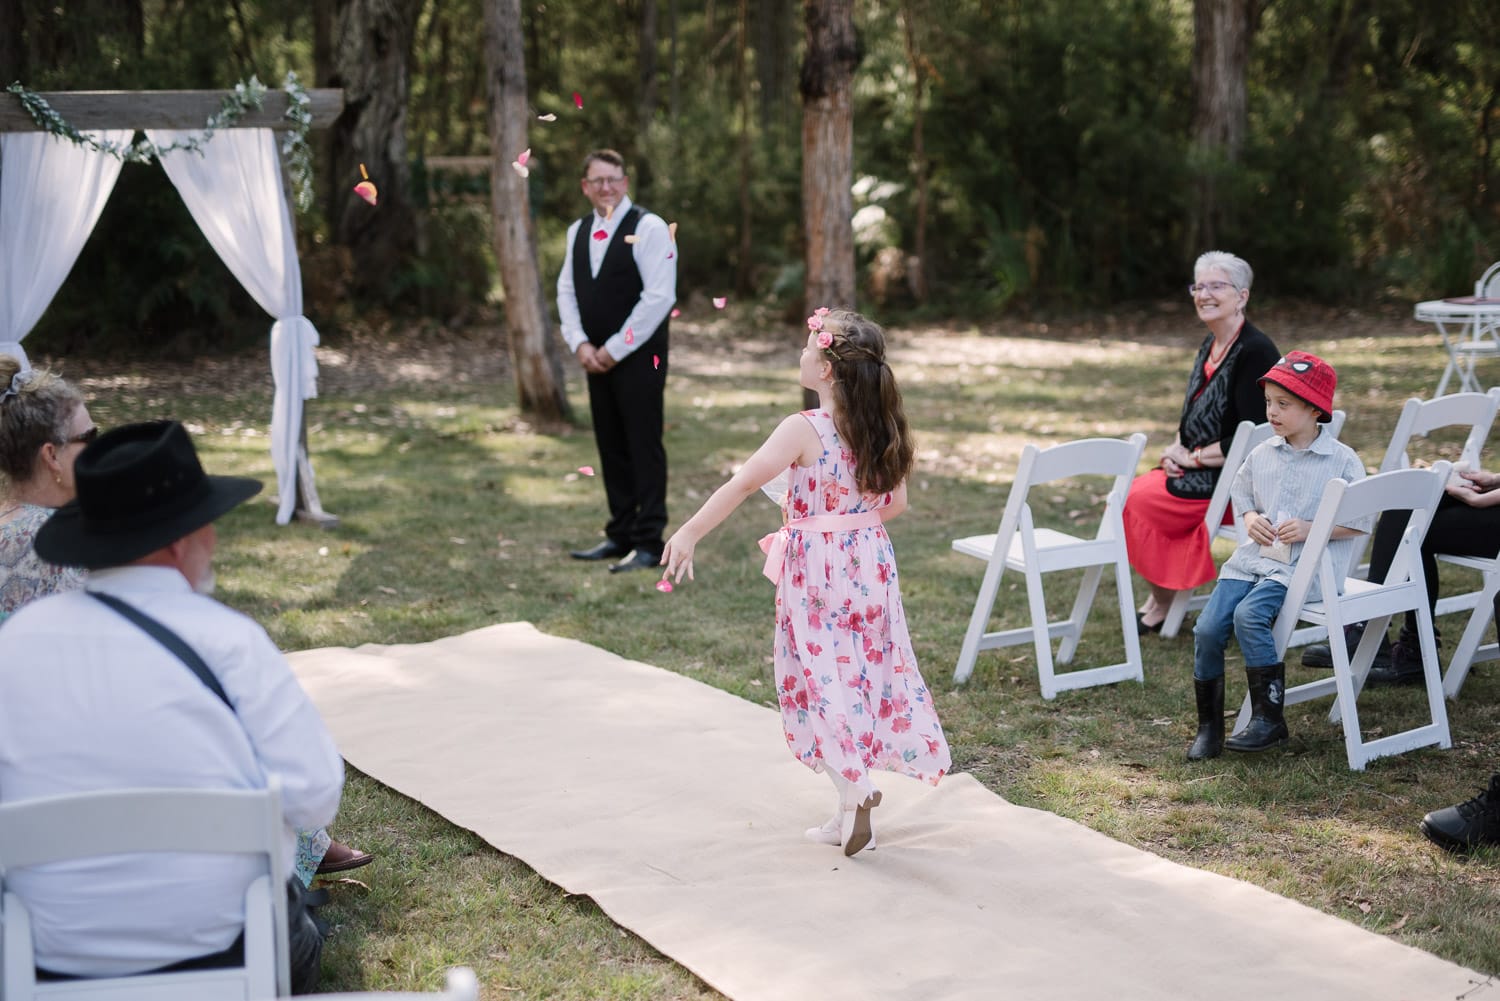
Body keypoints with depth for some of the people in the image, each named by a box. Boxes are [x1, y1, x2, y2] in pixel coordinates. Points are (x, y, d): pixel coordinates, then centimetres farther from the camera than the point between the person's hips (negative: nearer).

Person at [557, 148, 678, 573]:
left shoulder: (649, 228, -10)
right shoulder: (578, 231, 11)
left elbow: (659, 297, -16)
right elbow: (566, 291, 13)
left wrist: (615, 348, -14)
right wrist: (580, 344, -2)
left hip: (639, 357, -7)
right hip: (597, 358, 7)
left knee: (644, 447, -5)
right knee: (611, 447, 11)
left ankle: (648, 543, -2)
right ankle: (620, 535, 19)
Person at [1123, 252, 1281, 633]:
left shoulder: (1255, 352, -17)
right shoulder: (1210, 345, 12)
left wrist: (1193, 457, -15)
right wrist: (1176, 449, 0)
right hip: (1197, 471, 9)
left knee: (1139, 502, -18)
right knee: (1127, 494, -5)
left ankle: (1162, 605, -2)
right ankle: (1158, 598, 3)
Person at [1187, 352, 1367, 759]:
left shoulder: (1342, 460, -4)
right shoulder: (1261, 455, 11)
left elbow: (1361, 522, -4)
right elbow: (1241, 493, 26)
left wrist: (1311, 529, -14)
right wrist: (1250, 517, 4)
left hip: (1306, 567, -6)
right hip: (1254, 557, 6)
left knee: (1249, 615, -30)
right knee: (1207, 629, -12)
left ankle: (1269, 720, -18)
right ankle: (1208, 726, 3)